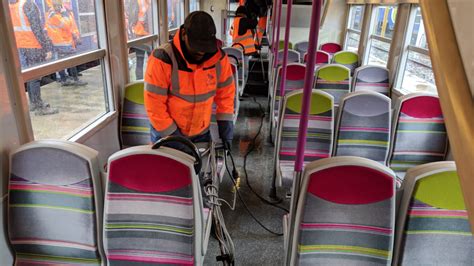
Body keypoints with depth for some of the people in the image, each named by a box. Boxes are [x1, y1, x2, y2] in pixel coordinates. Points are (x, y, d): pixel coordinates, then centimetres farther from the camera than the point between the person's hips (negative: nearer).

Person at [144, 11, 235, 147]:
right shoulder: (162, 59, -23)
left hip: (201, 133, 4)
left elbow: (225, 92, 3)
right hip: (166, 134, -3)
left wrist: (225, 124, -4)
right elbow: (154, 105, -20)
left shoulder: (219, 58, -10)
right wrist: (173, 135, -18)